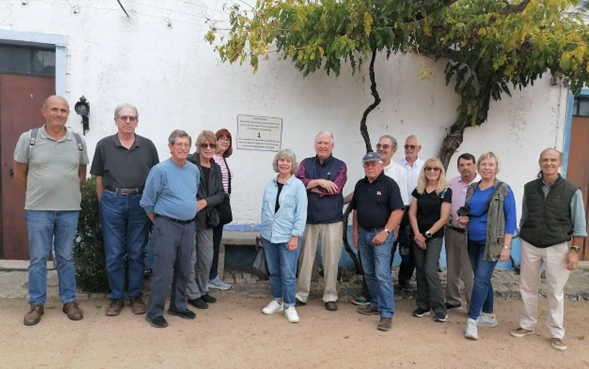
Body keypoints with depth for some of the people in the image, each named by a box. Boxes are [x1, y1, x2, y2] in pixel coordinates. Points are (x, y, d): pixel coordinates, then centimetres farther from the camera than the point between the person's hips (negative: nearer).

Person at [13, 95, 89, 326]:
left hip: (69, 210, 2)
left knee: (66, 257, 12)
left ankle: (69, 301, 22)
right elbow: (19, 174, 4)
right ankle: (37, 304, 21)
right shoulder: (28, 138, -4)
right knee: (38, 259, 7)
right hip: (38, 210, -1)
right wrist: (36, 194, 8)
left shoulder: (78, 141, 2)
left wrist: (69, 193, 11)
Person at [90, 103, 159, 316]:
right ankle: (116, 297, 19)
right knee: (113, 253, 6)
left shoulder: (148, 146, 4)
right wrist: (104, 203, 4)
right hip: (112, 201, 0)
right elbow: (99, 178, 7)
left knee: (137, 253, 7)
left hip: (140, 202, 1)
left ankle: (135, 296, 20)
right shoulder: (104, 145, 3)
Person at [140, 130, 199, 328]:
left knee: (184, 270, 14)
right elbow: (147, 202, -7)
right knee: (163, 272, -3)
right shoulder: (160, 170, -12)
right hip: (167, 226, -6)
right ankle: (154, 312, 11)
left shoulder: (195, 170, 6)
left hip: (189, 226, 6)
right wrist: (159, 223, 2)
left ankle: (178, 306, 29)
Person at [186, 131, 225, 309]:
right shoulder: (188, 163, -11)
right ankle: (193, 294, 20)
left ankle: (203, 290, 33)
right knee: (190, 259, 4)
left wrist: (205, 202, -11)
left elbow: (220, 194, 5)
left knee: (207, 258, 14)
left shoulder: (216, 168, 8)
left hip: (206, 218, 6)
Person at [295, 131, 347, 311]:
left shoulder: (340, 166, 1)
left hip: (332, 220, -1)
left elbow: (335, 189, -14)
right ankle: (301, 295, 20)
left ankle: (330, 297, 21)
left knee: (331, 260, 7)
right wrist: (320, 182, -16)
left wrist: (310, 186, -8)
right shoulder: (306, 163, 8)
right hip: (309, 219, 1)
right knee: (306, 258, 8)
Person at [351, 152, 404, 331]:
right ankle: (376, 304, 27)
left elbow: (398, 211, -14)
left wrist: (385, 232, -18)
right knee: (369, 274, 13)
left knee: (382, 275, -8)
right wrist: (355, 232, 12)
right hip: (363, 233, 6)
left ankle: (387, 313, -2)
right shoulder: (360, 185, 10)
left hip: (381, 233, -6)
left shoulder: (389, 184, -8)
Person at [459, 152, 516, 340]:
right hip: (473, 241, 6)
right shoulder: (471, 189, 8)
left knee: (481, 279, -10)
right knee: (483, 279, 13)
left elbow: (510, 219, -8)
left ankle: (472, 320, -6)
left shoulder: (504, 190, -6)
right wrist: (464, 219, -4)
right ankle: (489, 316, 27)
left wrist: (506, 246, -14)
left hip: (491, 242, -5)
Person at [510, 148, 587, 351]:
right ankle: (527, 325, 27)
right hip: (530, 246, 3)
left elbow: (579, 225, -3)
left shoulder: (572, 190, -5)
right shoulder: (529, 188, 2)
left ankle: (557, 333, 20)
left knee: (556, 291, 7)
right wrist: (522, 240, 11)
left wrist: (574, 250, -8)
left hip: (557, 247, -2)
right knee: (528, 288, 11)